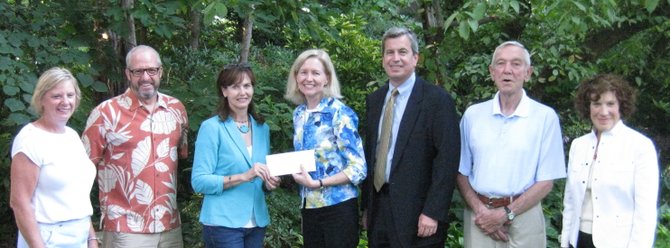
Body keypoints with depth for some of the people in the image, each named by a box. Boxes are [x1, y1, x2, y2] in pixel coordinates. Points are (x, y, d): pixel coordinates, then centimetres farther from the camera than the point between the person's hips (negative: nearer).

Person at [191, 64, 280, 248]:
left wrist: (269, 182, -3)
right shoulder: (212, 127, -8)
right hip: (224, 223, -5)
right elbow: (199, 181, -14)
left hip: (257, 222, 6)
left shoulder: (262, 128, 9)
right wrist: (243, 177, -22)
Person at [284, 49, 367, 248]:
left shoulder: (340, 113, -12)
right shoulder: (299, 114, 8)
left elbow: (358, 168, -14)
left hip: (338, 207, -6)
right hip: (308, 207, 6)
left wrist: (317, 183, -20)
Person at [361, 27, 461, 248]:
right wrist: (366, 205, 11)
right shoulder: (374, 100, 11)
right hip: (378, 210, 6)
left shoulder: (437, 99, -8)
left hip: (417, 214, -5)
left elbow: (447, 160, -13)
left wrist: (433, 212, -18)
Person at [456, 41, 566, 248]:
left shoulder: (545, 117, -3)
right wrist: (480, 210, -7)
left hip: (523, 217, -2)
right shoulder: (472, 114, 5)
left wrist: (505, 214, -10)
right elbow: (461, 173, 8)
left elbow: (546, 182, -3)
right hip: (479, 214, 2)